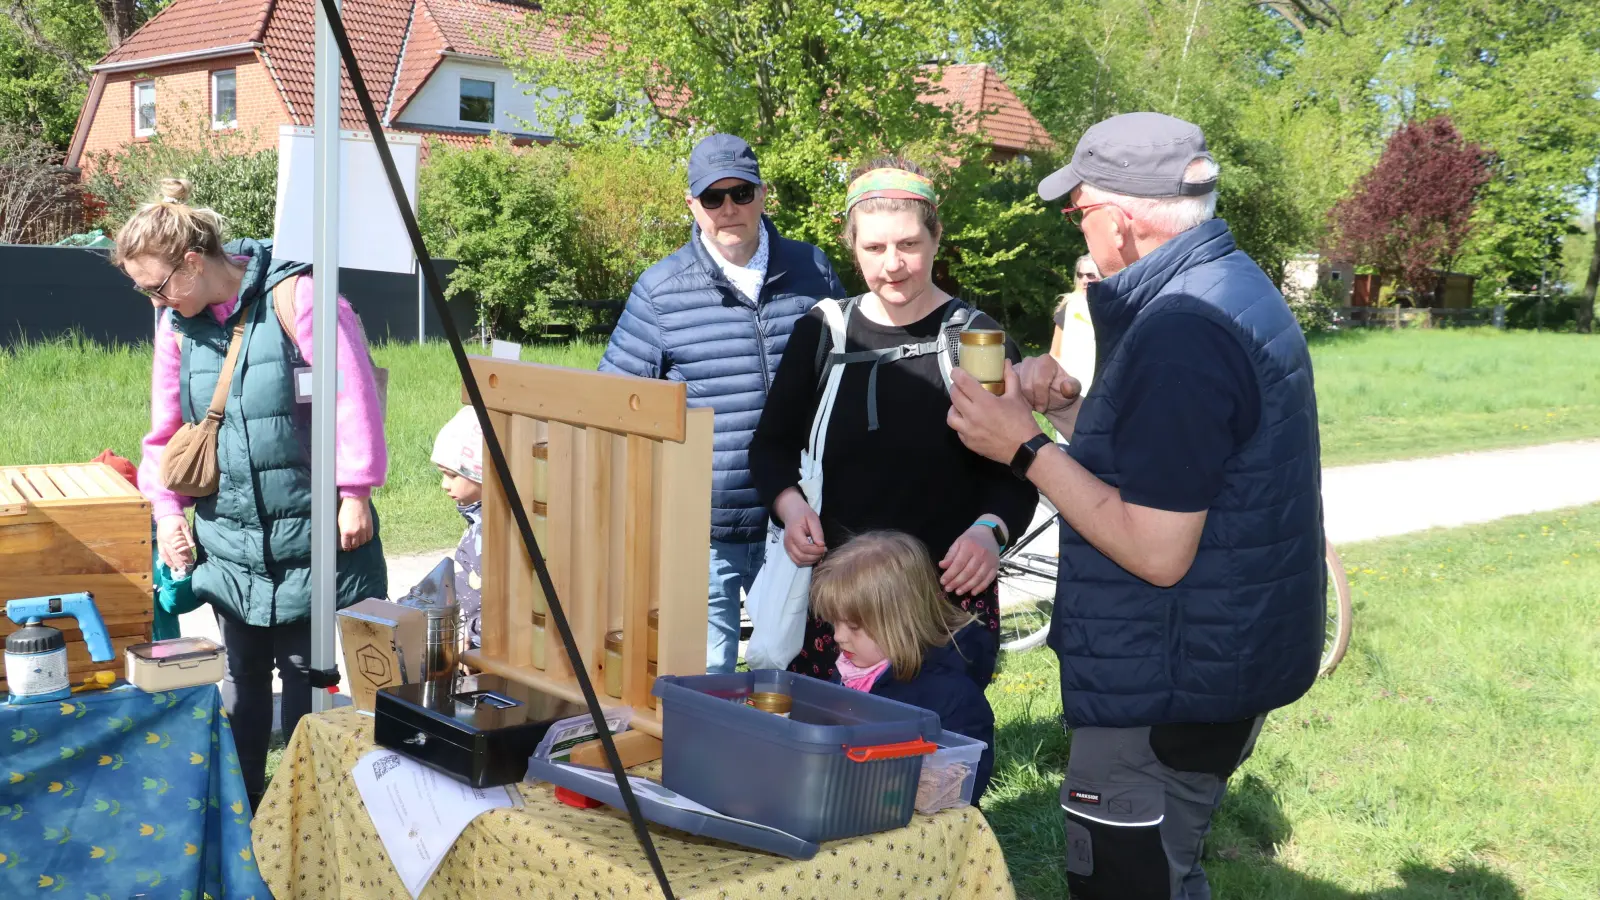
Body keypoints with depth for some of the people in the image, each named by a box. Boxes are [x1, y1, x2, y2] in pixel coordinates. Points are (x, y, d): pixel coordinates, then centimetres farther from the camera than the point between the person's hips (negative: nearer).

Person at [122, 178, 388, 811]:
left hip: (308, 533, -5)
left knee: (304, 672, 5)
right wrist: (168, 510, 6)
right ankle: (239, 800, 26)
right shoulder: (177, 324, 6)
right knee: (242, 673, 12)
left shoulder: (293, 296, -14)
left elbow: (352, 394, -16)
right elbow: (165, 431, 16)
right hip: (230, 539, 5)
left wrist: (355, 492, -15)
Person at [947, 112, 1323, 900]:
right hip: (1224, 664, 10)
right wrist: (1069, 408, 5)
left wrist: (1025, 448, -18)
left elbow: (1157, 552, -25)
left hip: (1165, 692, -10)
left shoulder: (1182, 331, -25)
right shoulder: (1230, 284, 9)